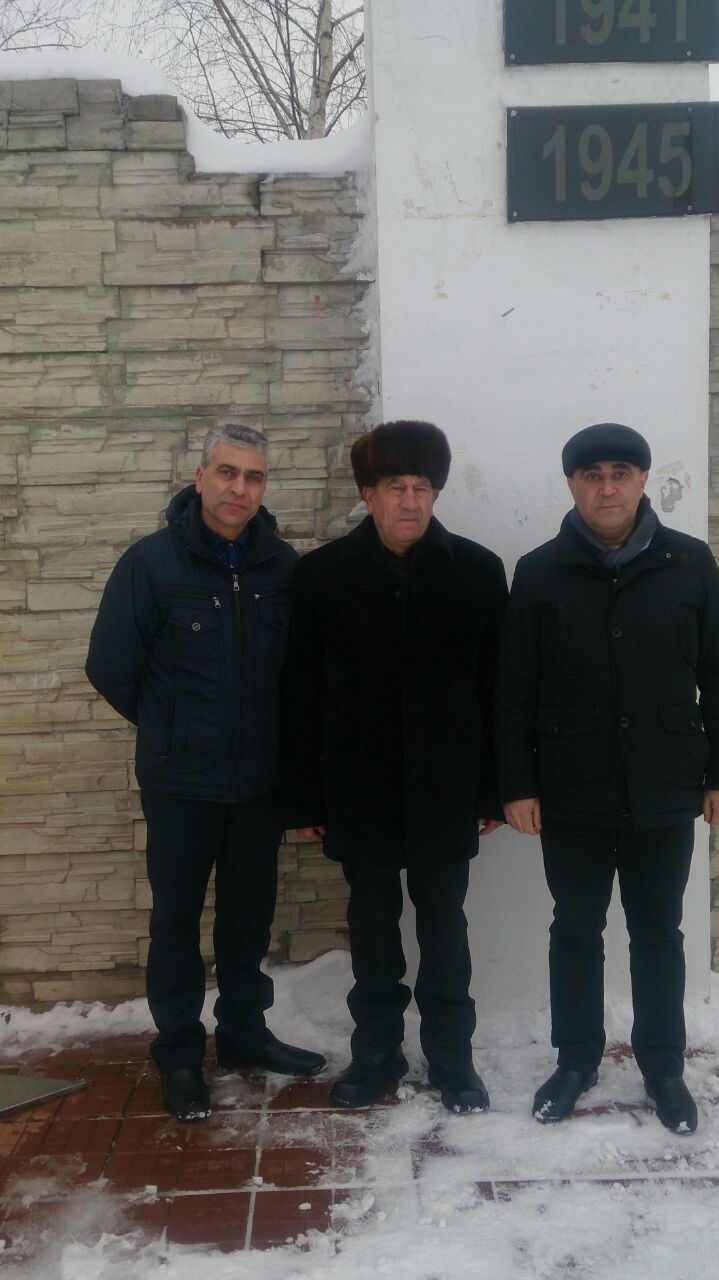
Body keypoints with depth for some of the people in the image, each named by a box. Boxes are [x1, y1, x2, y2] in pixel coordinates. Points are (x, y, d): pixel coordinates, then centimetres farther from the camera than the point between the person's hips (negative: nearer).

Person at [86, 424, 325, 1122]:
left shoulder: (284, 566, -3)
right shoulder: (151, 562, -11)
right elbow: (110, 667, -5)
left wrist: (271, 735, 6)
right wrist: (170, 730, 3)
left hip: (260, 781, 3)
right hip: (180, 783, -3)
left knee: (250, 915, 16)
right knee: (177, 920, 9)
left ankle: (244, 1033, 35)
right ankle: (179, 1053, 26)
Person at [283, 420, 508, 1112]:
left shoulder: (477, 570, -3)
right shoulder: (321, 574, -3)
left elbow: (496, 688, -1)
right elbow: (301, 695, -2)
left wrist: (494, 790, -1)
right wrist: (304, 798, -3)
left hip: (445, 789, 0)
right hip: (358, 789, 1)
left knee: (443, 926, 11)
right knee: (372, 924, 14)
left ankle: (452, 1059, 28)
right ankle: (376, 1052, 31)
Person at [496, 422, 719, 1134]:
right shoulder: (540, 573, -2)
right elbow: (514, 692, -1)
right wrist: (517, 786, -4)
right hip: (570, 796, 0)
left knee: (658, 933, 14)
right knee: (575, 930, 13)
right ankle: (576, 1059, 31)